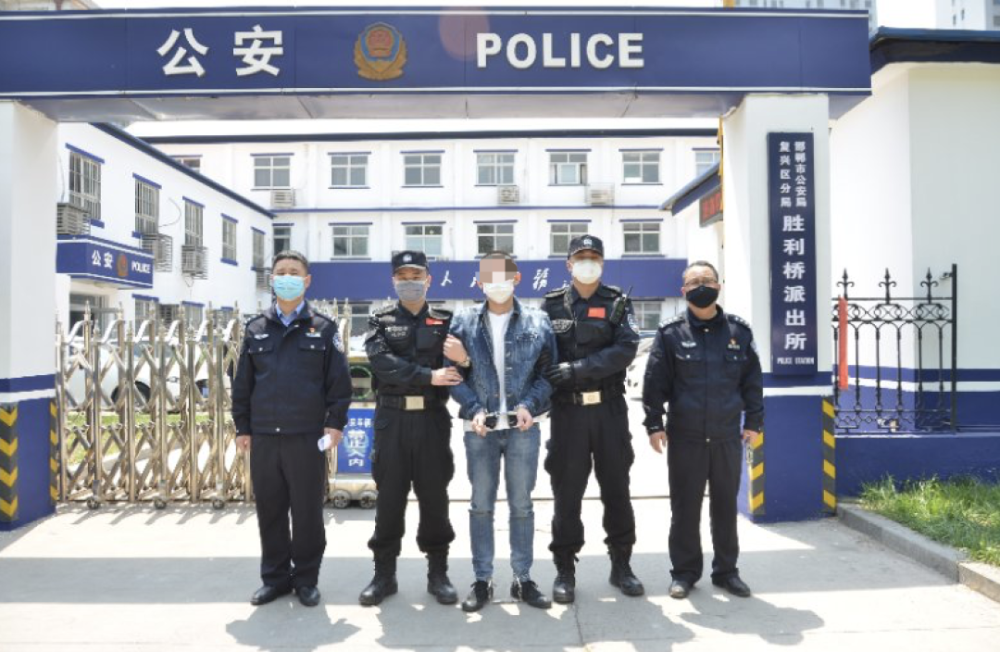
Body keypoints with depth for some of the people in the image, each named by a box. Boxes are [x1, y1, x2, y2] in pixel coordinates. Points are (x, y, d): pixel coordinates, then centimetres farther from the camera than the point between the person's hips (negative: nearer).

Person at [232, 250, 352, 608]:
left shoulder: (323, 328, 2)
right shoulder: (256, 329, 10)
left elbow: (339, 380, -1)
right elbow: (242, 383, 11)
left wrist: (336, 423, -7)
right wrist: (242, 427, 8)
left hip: (307, 437, -3)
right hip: (264, 437, 3)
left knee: (308, 511, 5)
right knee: (269, 510, 11)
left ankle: (306, 578, 20)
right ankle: (275, 576, 25)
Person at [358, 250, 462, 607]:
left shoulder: (445, 321, 9)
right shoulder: (380, 321, 6)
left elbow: (455, 369, 1)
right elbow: (383, 363, -11)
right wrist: (428, 376, -19)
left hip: (432, 417, 0)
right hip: (392, 417, 0)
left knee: (434, 496, 7)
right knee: (389, 497, 6)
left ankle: (438, 574, 20)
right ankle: (384, 574, 19)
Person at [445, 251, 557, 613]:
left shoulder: (537, 322, 3)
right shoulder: (464, 322, 3)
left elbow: (548, 373, 3)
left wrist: (529, 405, -12)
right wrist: (474, 409, -11)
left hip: (523, 427, 0)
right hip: (480, 428, 0)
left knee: (521, 504, 9)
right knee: (481, 505, 8)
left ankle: (523, 579, 22)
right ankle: (482, 580, 21)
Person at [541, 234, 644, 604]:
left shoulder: (617, 303, 3)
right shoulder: (552, 305, 5)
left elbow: (626, 348, -12)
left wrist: (576, 368, -21)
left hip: (610, 408, 1)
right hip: (567, 410, 0)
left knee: (616, 488, 9)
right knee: (567, 492, 5)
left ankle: (621, 565, 23)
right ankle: (565, 570, 16)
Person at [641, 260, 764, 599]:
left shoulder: (738, 330, 5)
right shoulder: (670, 333, -1)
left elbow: (752, 380, 9)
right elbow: (655, 382, -2)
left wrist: (754, 421, 5)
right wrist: (654, 424, -6)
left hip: (727, 437, 2)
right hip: (684, 437, -2)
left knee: (725, 505, 12)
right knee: (685, 507, 7)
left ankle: (726, 570, 27)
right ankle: (685, 571, 21)